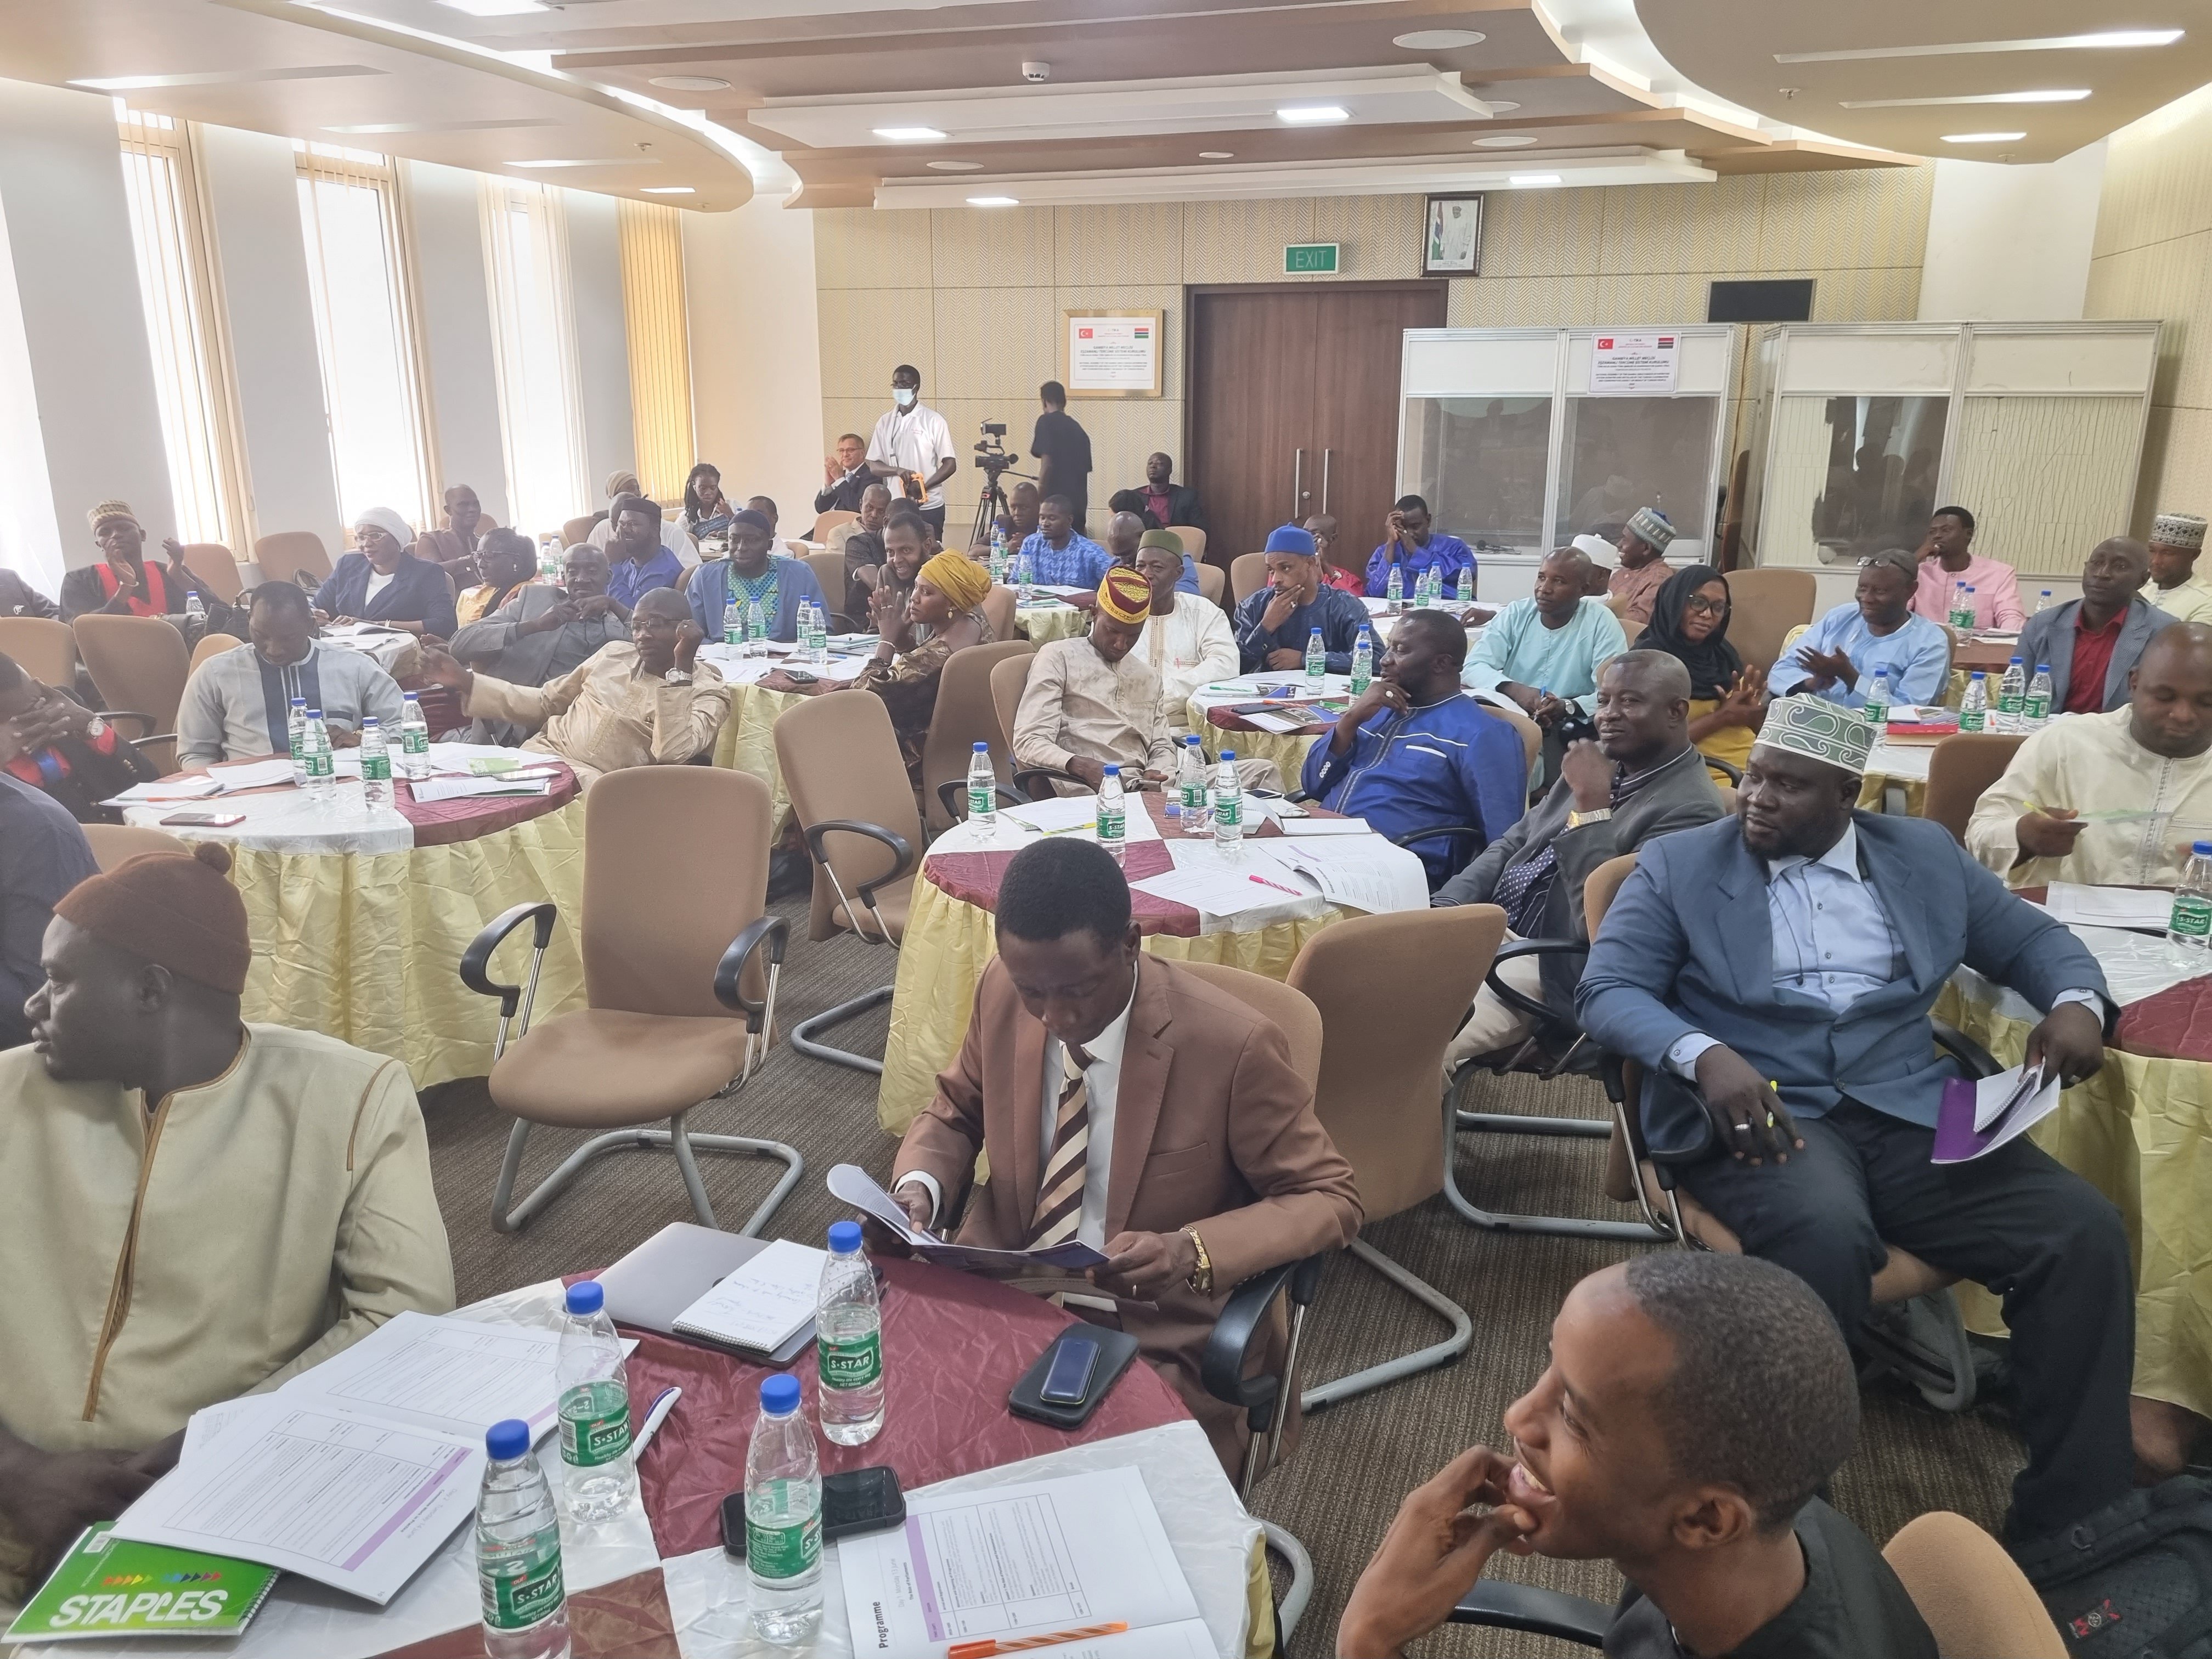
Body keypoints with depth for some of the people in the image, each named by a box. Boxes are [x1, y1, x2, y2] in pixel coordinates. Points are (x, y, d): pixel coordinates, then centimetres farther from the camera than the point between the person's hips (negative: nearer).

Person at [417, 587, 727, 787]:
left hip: (597, 784, -5)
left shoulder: (707, 689, 1)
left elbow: (672, 753, -17)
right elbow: (544, 703, 24)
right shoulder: (615, 653, 19)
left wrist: (681, 667, -16)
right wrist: (465, 681, 14)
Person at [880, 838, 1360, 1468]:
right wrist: (918, 1185, -10)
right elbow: (955, 1112, 13)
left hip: (1152, 1342, -4)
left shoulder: (1230, 1044, -20)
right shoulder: (1001, 990, -7)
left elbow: (1330, 1200, -9)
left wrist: (1191, 1253, -25)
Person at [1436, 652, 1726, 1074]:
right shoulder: (1600, 761, 11)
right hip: (1483, 923, 8)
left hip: (1548, 964, -8)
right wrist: (1442, 907, 0)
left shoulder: (1691, 809, -15)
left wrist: (1592, 805, -23)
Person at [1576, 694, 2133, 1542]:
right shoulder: (1676, 865, 5)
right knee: (1826, 1234, -36)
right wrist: (1705, 1055, -23)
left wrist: (2077, 1001, 0)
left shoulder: (1926, 854, 16)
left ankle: (2071, 1526, -5)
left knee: (2086, 1231, -20)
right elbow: (1606, 990, -4)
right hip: (1759, 1110, -4)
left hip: (1911, 1113, 4)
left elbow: (2032, 937, 25)